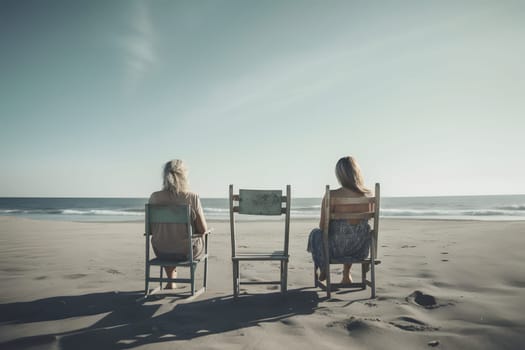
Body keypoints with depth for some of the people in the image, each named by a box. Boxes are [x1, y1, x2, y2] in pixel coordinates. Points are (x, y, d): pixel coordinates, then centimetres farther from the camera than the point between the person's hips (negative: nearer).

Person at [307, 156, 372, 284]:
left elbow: (322, 226, -13)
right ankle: (346, 276, 44)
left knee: (315, 234, 29)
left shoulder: (331, 196, -23)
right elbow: (367, 220, 6)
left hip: (337, 249, -3)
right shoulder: (368, 195, -11)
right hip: (361, 250, 4)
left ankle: (324, 269, 48)